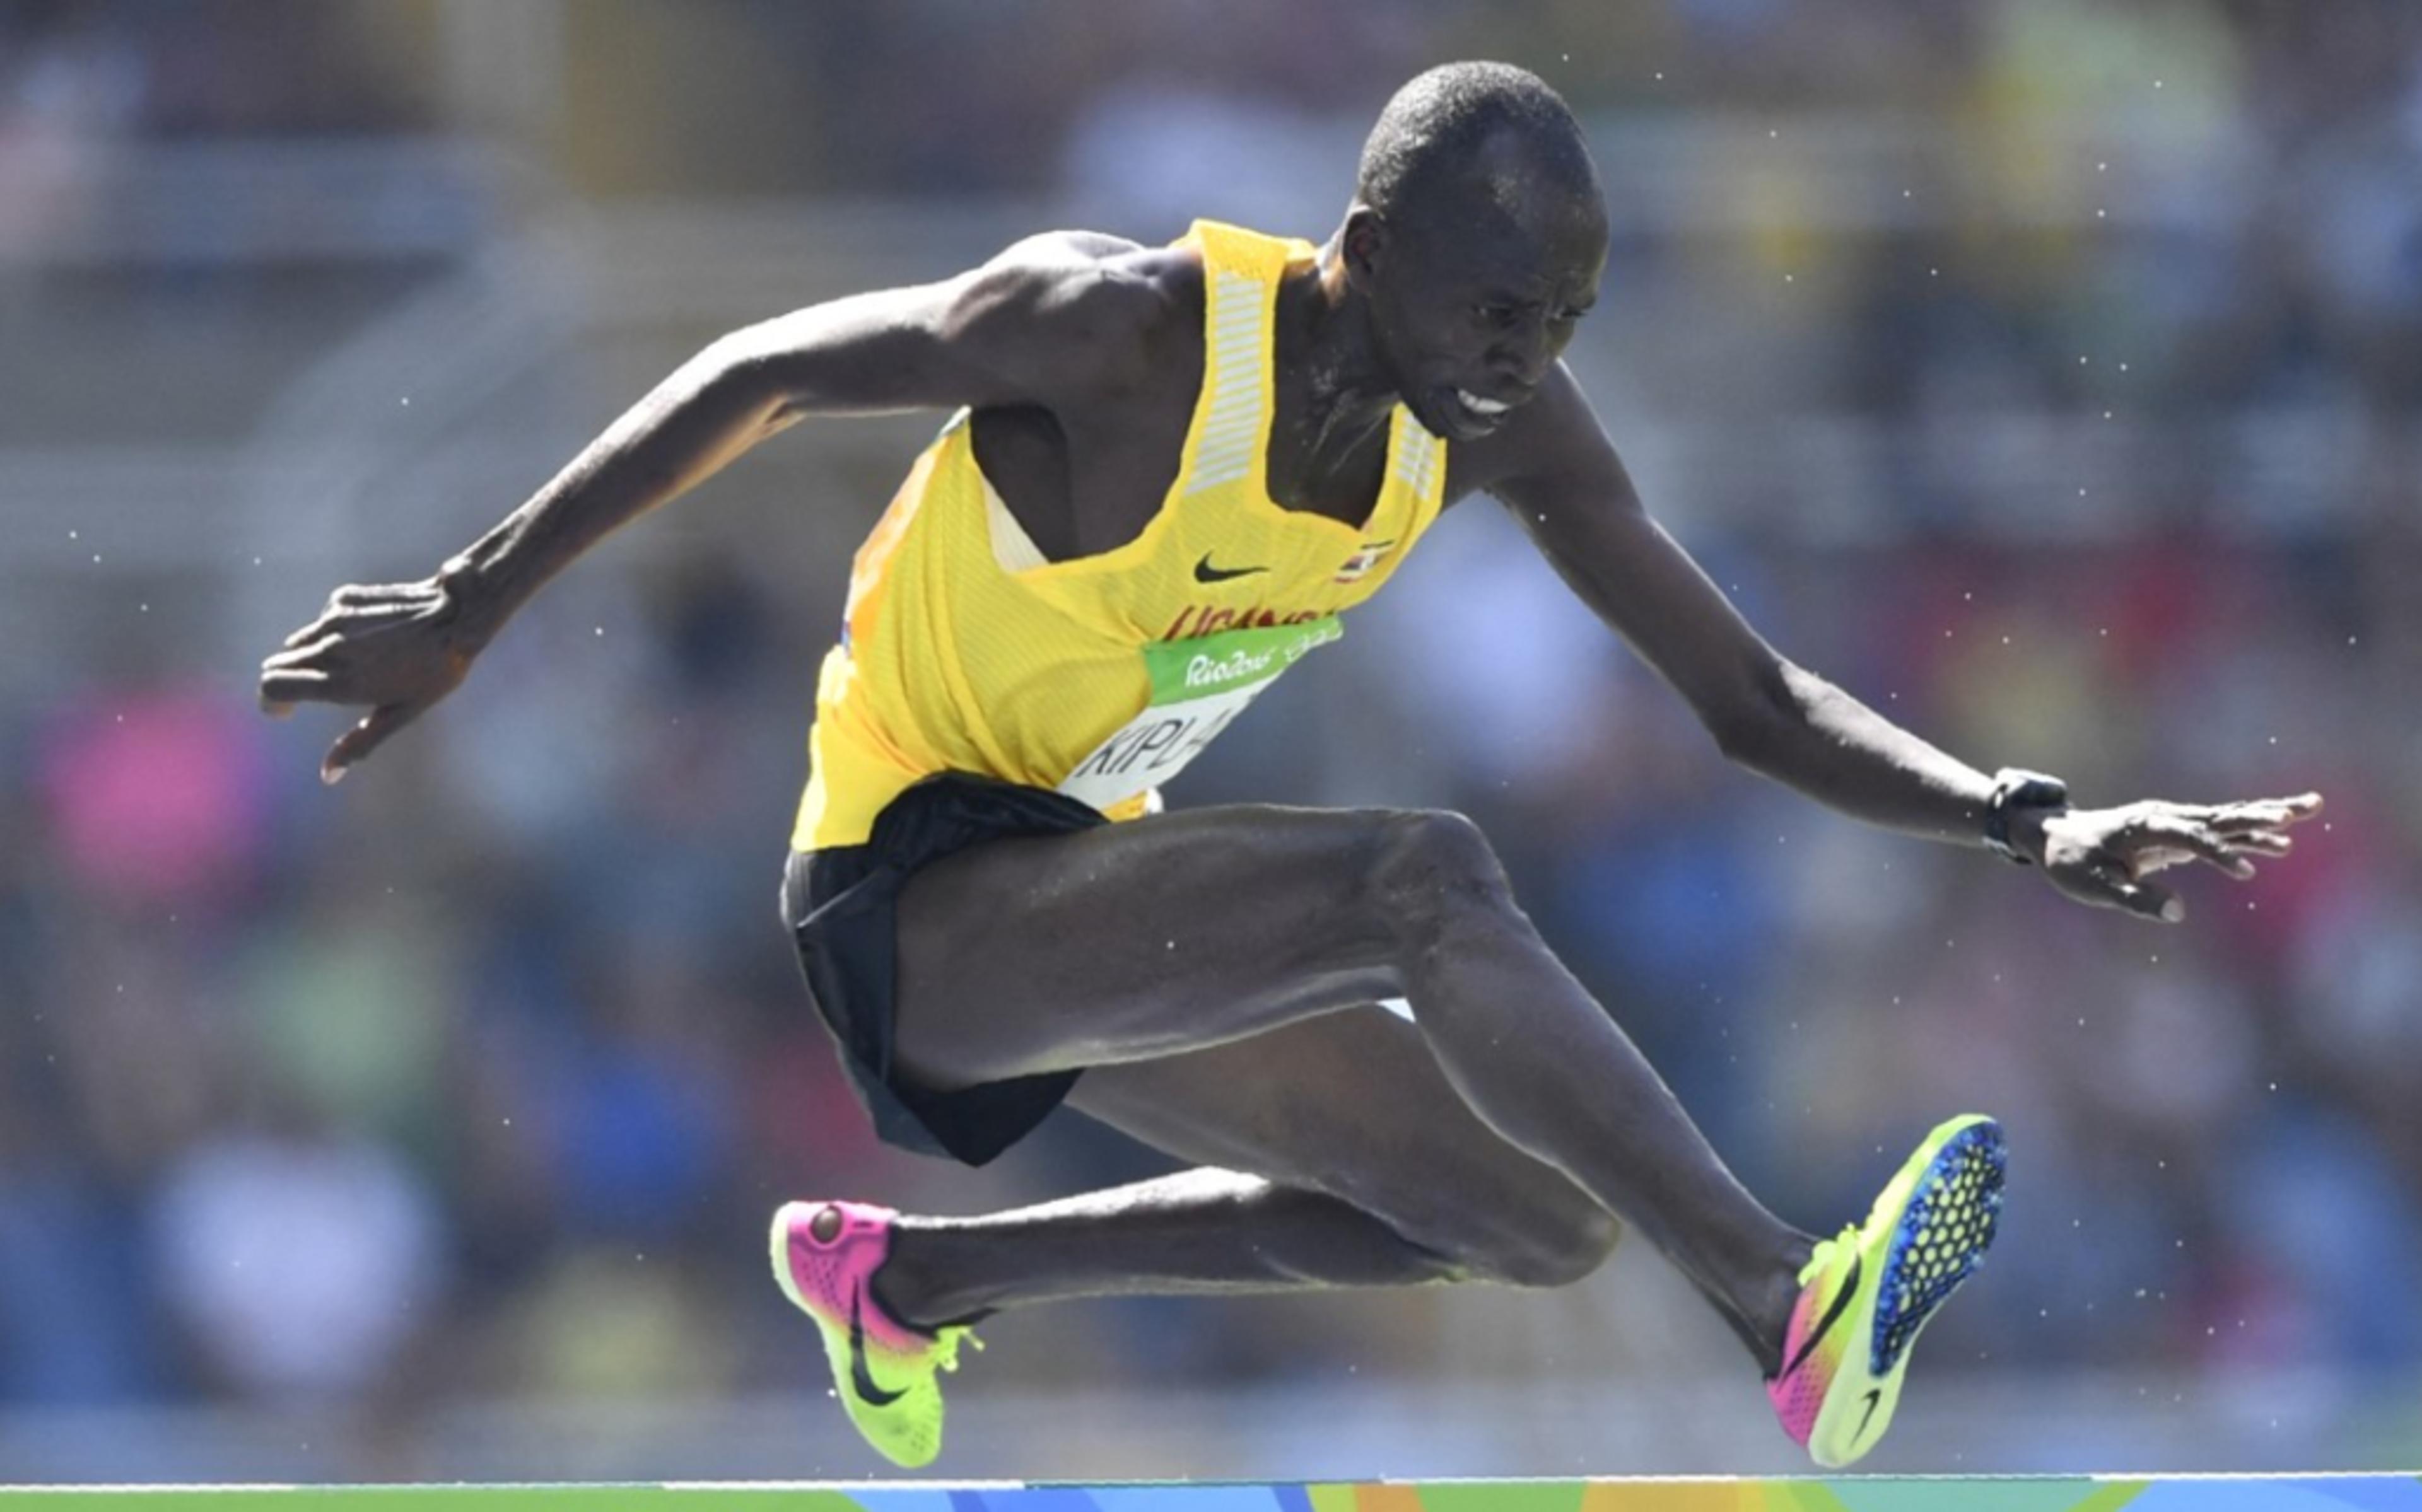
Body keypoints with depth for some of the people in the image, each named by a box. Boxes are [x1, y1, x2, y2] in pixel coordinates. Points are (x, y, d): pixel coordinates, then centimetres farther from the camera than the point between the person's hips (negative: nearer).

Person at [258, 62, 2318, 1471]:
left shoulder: (1506, 427, -6)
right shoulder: (1127, 329, -24)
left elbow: (1752, 701, -1)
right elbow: (757, 377, -14)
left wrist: (2036, 826, -15)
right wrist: (468, 612, -12)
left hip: (1084, 896, 8)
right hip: (907, 902, -8)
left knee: (1540, 1227, 11)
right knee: (1422, 881, -30)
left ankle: (908, 1274, 23)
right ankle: (1798, 1325, -34)